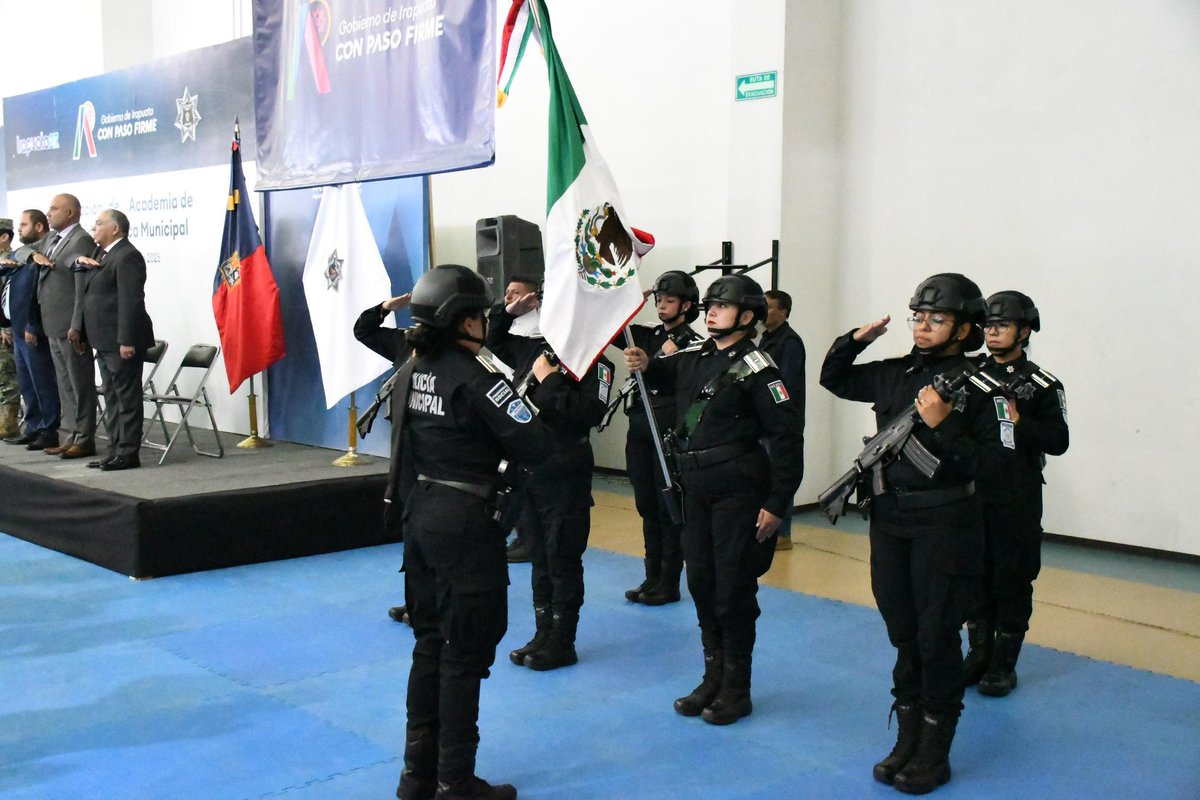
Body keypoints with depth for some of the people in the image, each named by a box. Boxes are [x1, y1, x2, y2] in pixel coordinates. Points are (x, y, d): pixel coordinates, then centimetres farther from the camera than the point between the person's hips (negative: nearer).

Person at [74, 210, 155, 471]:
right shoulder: (101, 255, 18)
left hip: (121, 341, -10)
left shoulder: (127, 256, -14)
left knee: (127, 398, -4)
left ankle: (128, 454, 0)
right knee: (112, 398, 14)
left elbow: (131, 301, -21)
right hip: (105, 341, 10)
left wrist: (127, 340, -24)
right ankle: (116, 450, 21)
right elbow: (89, 296, 25)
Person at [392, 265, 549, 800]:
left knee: (430, 641, 17)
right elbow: (534, 446, -19)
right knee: (465, 653, 3)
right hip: (464, 521, -8)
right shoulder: (474, 376, -17)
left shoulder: (412, 372, 7)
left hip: (420, 514, 8)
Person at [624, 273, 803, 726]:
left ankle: (736, 689, 13)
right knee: (701, 583, 12)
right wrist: (646, 364, 3)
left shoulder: (755, 368, -11)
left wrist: (777, 505, -16)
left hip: (737, 492, -7)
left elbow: (785, 439, -13)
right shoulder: (695, 357, 9)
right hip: (696, 489, 7)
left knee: (733, 588, 0)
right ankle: (713, 677, 26)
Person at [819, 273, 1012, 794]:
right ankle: (907, 739, 28)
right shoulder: (895, 374, 7)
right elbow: (834, 379, 21)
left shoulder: (978, 385, -10)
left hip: (945, 524, -6)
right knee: (903, 634, 15)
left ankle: (934, 753, 16)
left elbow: (988, 462, -17)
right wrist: (856, 339, 6)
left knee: (937, 638, 2)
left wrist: (942, 424, -25)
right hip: (890, 519, 6)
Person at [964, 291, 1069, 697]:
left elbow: (1058, 441, -9)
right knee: (975, 576, 11)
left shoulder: (1042, 385, -3)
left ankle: (1004, 664, 13)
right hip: (972, 493, 4)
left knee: (1012, 579, 2)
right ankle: (978, 654, 24)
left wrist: (1018, 423, -21)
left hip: (1017, 500, -4)